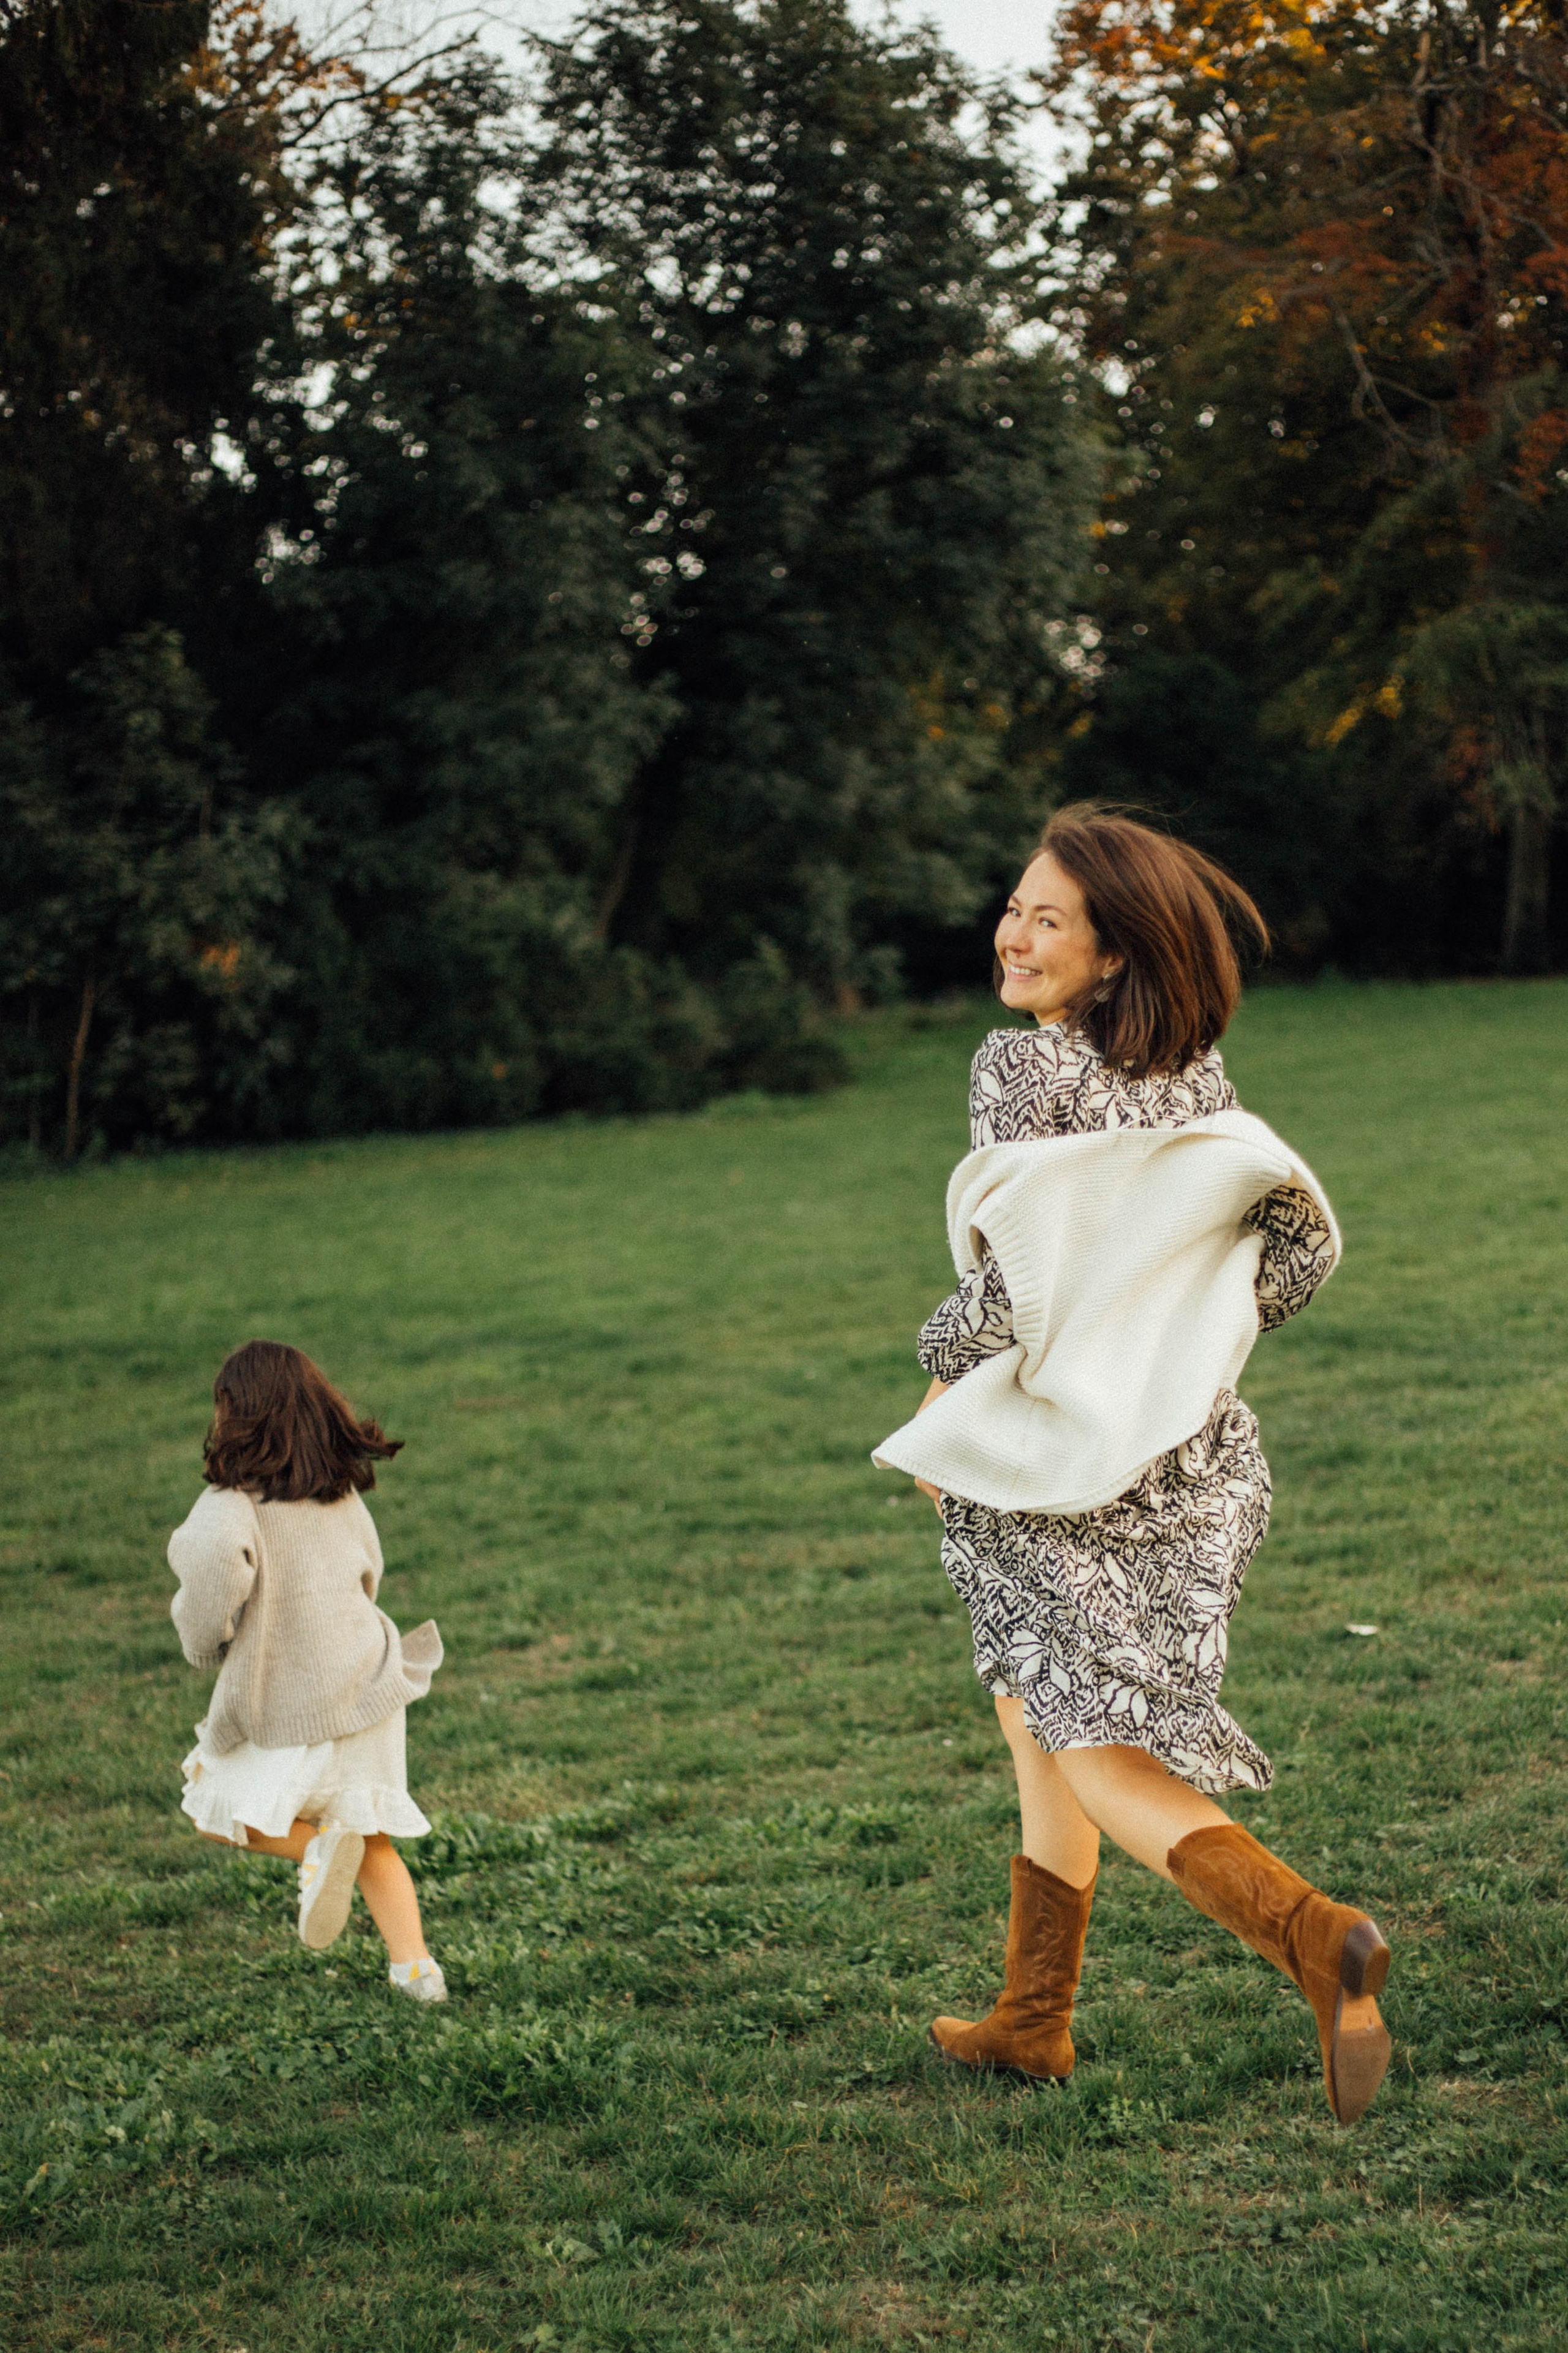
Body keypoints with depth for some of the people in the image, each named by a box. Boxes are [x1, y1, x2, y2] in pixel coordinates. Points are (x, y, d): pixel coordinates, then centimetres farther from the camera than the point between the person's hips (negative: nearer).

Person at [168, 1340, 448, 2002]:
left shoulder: (233, 1500, -15)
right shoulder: (342, 1492, 6)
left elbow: (218, 1554, -36)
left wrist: (204, 1638, -18)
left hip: (286, 1705, -5)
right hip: (367, 1682, 5)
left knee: (217, 1810, 18)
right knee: (374, 1842, 17)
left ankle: (317, 1845, -8)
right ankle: (416, 1968, 1)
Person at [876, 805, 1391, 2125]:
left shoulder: (1024, 1068, -15)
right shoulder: (1197, 1078, 4)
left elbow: (1017, 1272, -21)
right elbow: (1302, 1243, 5)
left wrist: (943, 1384, -4)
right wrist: (1188, 1358, 14)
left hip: (1055, 1457, -7)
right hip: (1191, 1458, 7)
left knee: (1095, 1753, -1)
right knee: (1042, 1720, 21)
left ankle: (1310, 1933, -23)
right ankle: (1033, 2019, 30)